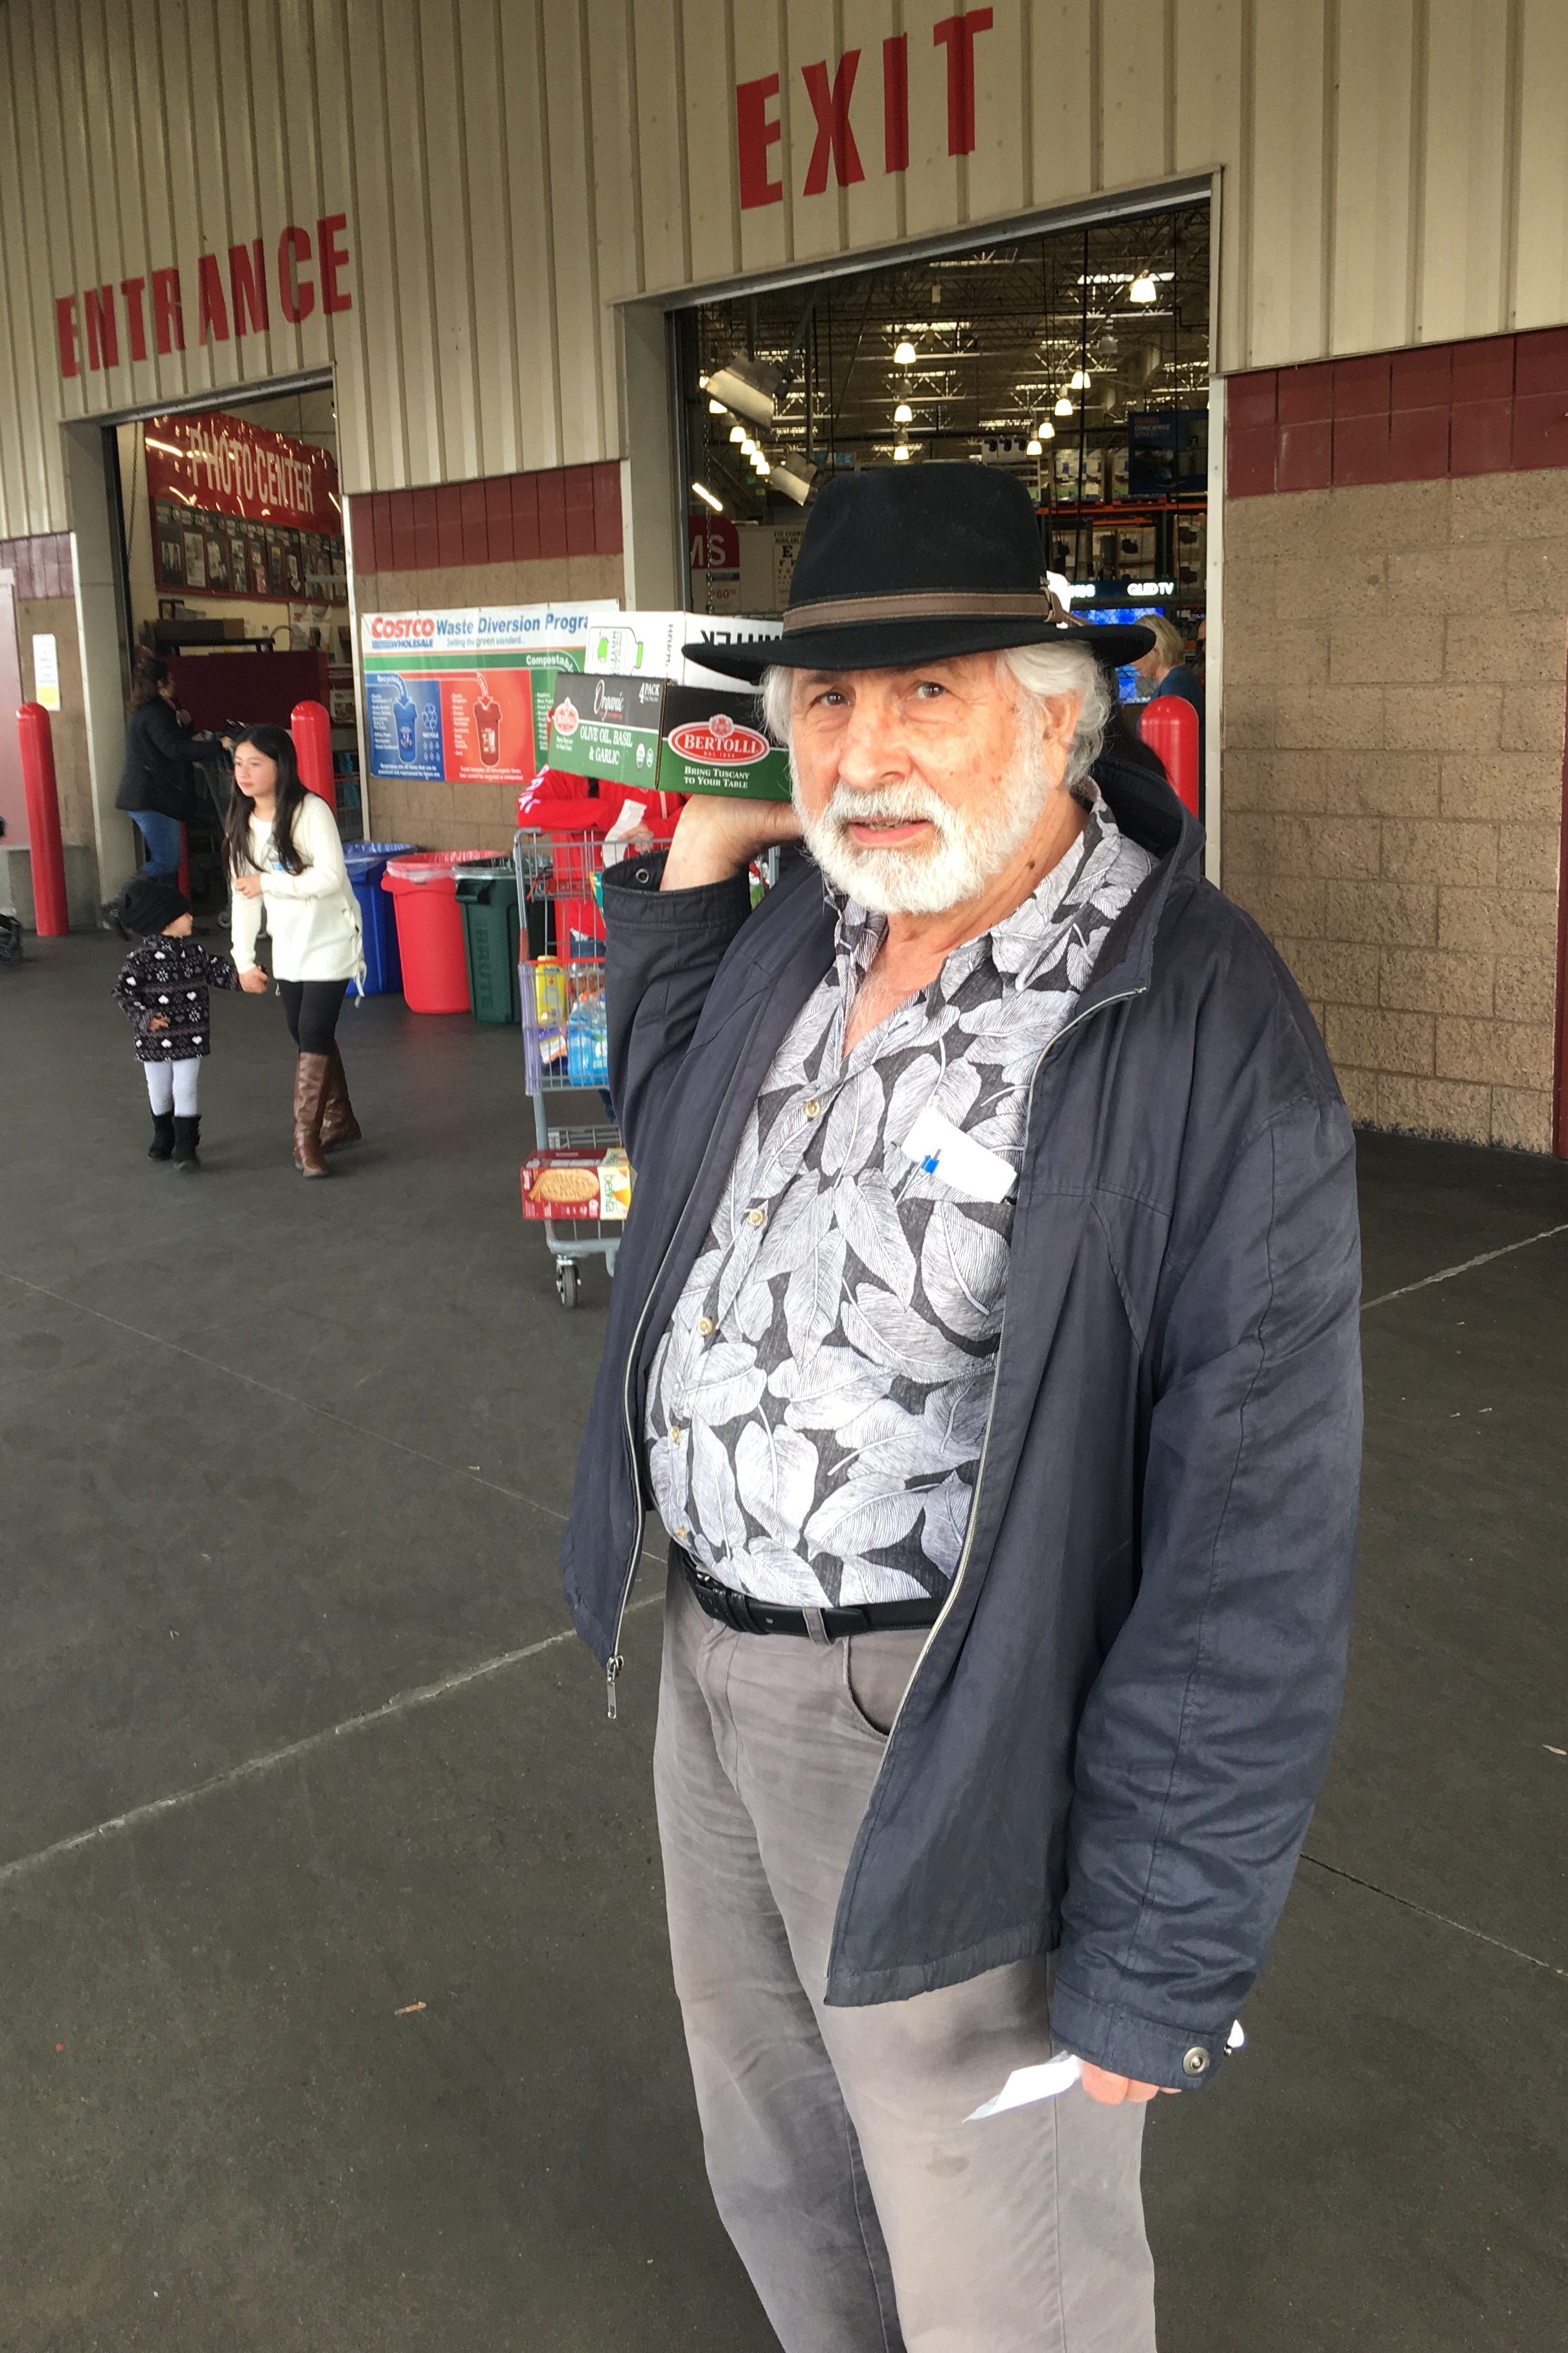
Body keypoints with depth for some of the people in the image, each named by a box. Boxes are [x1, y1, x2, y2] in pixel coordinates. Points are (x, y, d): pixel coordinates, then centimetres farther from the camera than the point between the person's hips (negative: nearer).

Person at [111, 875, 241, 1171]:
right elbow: (123, 992, -14)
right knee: (160, 1094, 13)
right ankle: (163, 1138, 35)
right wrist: (144, 1017, -26)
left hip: (190, 1039, 2)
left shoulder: (194, 953, 2)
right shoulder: (141, 959, -13)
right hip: (155, 1042, -2)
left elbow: (217, 971, 10)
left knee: (186, 1091, -3)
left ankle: (185, 1148, 3)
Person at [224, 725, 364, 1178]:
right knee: (306, 1036, 12)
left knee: (314, 1036, -11)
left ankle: (307, 1141, -8)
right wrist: (244, 959, 6)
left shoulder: (310, 812, -16)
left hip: (329, 941, -7)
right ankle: (339, 1123, 26)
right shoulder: (242, 824, 4)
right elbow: (243, 895, 8)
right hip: (287, 948, 7)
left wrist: (268, 883, -24)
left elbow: (331, 876, -25)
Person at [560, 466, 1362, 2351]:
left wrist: (1158, 1954, -18)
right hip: (710, 1666, 8)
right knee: (780, 2177, 30)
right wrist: (698, 856, 6)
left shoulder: (1202, 1037, -24)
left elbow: (1253, 1541, -22)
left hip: (947, 1748, -7)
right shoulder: (803, 922, 0)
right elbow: (665, 1118, 22)